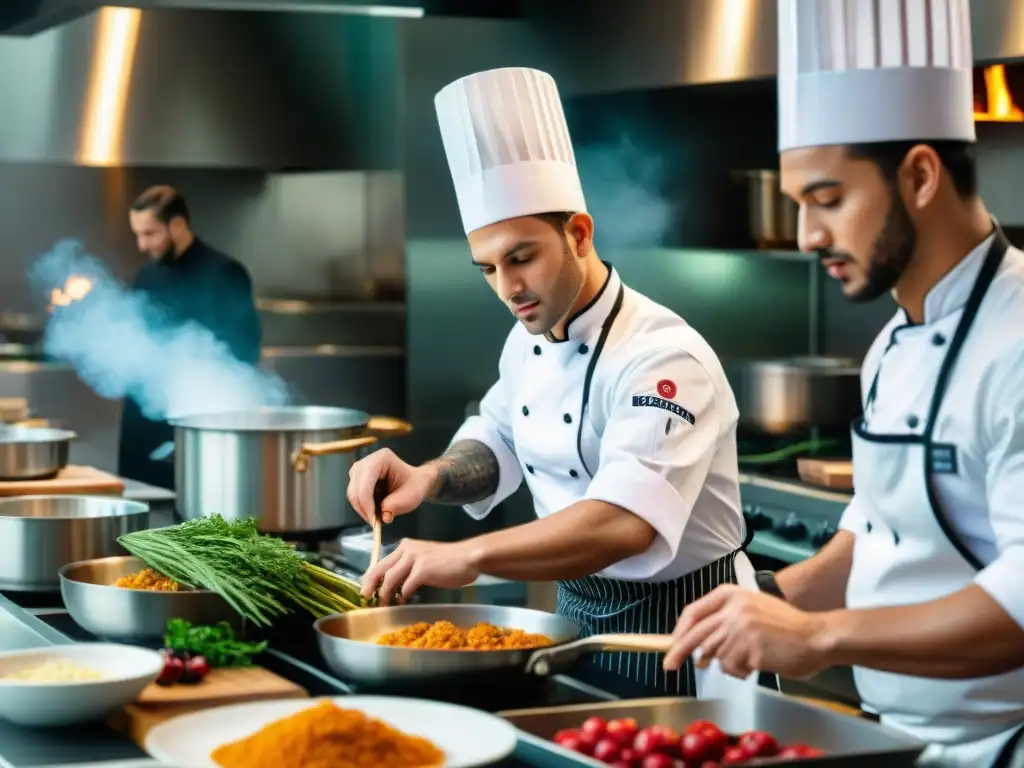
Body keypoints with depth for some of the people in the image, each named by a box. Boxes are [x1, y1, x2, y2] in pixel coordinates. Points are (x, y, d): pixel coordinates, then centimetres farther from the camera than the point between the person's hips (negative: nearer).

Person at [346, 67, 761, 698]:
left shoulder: (664, 359, -26)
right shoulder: (529, 339, 2)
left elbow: (625, 522, -40)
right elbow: (496, 444, 15)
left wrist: (469, 556, -50)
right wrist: (429, 477, -8)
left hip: (679, 629, -8)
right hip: (580, 609, 8)